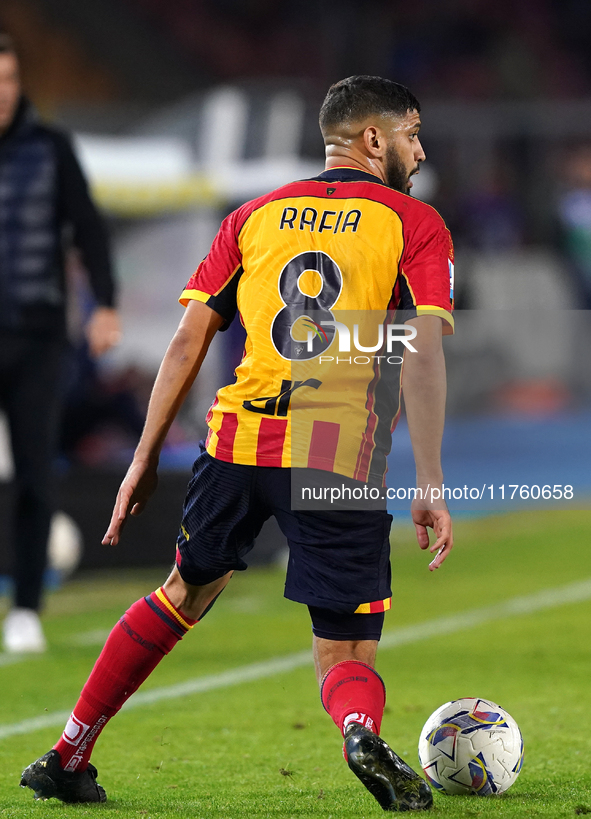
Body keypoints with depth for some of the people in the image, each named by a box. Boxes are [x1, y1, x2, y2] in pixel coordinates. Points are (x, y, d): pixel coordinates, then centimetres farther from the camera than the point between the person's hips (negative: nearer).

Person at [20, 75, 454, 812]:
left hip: (239, 443, 3)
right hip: (342, 459, -3)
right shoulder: (413, 224, 6)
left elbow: (188, 341, 12)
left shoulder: (254, 217, 17)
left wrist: (145, 459, 15)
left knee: (185, 594, 26)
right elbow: (424, 352, -7)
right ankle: (361, 732, -30)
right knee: (347, 656, 5)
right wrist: (429, 486, -10)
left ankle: (67, 757, 27)